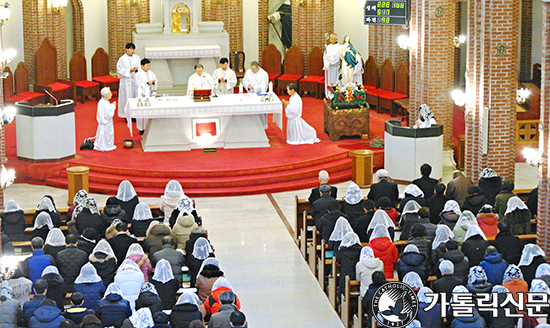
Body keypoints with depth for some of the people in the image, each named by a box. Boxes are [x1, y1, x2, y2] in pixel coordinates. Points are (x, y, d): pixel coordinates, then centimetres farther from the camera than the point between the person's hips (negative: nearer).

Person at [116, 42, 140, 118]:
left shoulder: (136, 58, 8)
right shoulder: (122, 59, -4)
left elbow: (140, 67, 11)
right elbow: (119, 70, -7)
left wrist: (137, 69, -13)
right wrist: (130, 70, -17)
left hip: (135, 80, 4)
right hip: (126, 80, -4)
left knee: (135, 96, 3)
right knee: (127, 97, -2)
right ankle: (126, 115, 4)